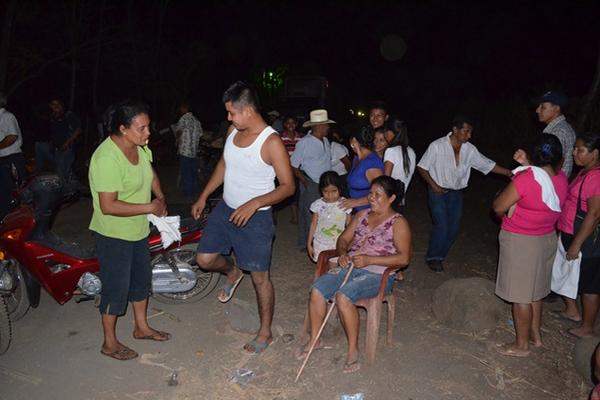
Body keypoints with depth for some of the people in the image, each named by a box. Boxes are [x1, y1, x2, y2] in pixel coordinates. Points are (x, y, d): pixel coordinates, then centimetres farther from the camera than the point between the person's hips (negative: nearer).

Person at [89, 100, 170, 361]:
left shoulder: (140, 147, -2)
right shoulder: (107, 158, -28)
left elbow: (150, 173, 17)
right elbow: (108, 206, -30)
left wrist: (160, 197, 0)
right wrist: (150, 208, -25)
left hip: (138, 229, 9)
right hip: (114, 234, -8)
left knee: (142, 278, 21)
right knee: (117, 288, 6)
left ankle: (141, 327, 41)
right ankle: (109, 343, 26)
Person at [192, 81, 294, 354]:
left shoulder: (271, 142, -20)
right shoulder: (234, 132, 2)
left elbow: (288, 186, -19)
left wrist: (255, 202, -31)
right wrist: (203, 196, 16)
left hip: (255, 218, -7)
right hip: (225, 209, 7)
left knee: (260, 277, 5)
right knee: (205, 259, 8)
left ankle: (265, 333, 24)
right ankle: (233, 272, 42)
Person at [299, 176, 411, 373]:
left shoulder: (398, 223, -3)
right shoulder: (361, 215, 15)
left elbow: (404, 258, -11)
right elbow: (343, 238, 19)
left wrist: (369, 260, -19)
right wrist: (342, 253, -5)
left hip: (377, 274, -6)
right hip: (350, 267, 6)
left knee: (343, 296, -31)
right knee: (317, 289, -17)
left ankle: (353, 349, -14)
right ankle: (314, 339, 0)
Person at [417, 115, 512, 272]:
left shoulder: (469, 149, -3)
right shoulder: (437, 146, -15)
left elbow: (488, 165, 1)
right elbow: (422, 167, -9)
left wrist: (509, 172, -9)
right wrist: (433, 185, -16)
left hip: (456, 193, 5)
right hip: (438, 191, -5)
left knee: (454, 227, 5)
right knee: (442, 225, -12)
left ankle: (440, 255, 26)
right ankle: (433, 257, 9)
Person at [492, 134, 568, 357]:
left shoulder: (525, 178, -25)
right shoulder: (561, 179, -4)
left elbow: (498, 207, -17)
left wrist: (505, 215, 5)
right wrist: (527, 165, 7)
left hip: (521, 242, -7)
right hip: (547, 239, 8)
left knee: (520, 295, 5)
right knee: (535, 290, 23)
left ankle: (522, 345, 17)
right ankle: (536, 334, 38)